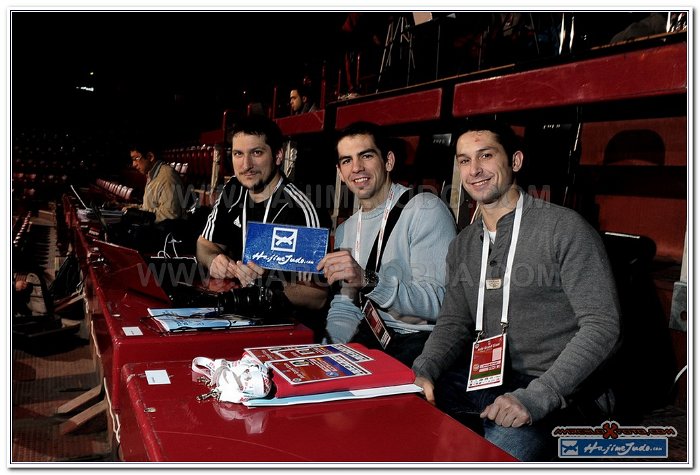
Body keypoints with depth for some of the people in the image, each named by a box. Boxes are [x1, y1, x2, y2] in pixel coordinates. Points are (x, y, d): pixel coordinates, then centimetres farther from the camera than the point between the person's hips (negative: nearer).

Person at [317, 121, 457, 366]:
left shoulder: (426, 209, -10)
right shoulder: (345, 231, 14)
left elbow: (438, 302, -19)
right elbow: (344, 308, 14)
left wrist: (368, 280, -32)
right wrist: (330, 348, -6)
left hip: (424, 337, -5)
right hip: (374, 335, 5)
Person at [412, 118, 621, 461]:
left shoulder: (564, 228, -9)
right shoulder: (463, 245, 12)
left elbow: (601, 325, -14)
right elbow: (454, 322, 10)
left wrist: (534, 397, -24)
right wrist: (424, 371, -12)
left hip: (554, 392, -6)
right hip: (484, 379, 6)